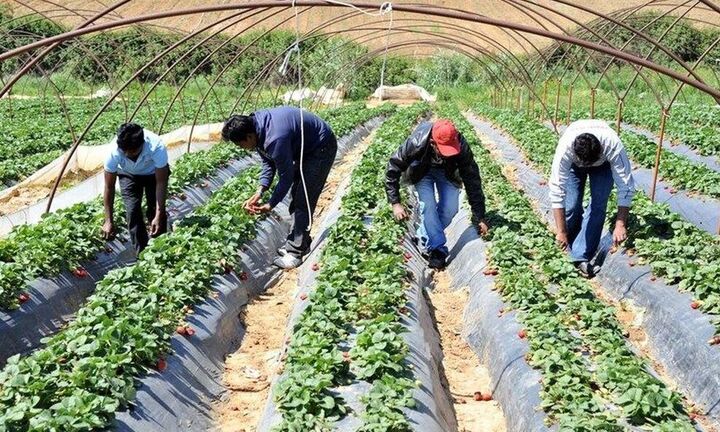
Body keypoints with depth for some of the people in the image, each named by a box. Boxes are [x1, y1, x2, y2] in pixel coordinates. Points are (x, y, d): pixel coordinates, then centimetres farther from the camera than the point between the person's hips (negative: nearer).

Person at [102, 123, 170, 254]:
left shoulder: (157, 147, -41)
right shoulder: (114, 152, -36)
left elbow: (161, 183, -31)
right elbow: (109, 187, -24)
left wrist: (159, 216, -34)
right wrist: (108, 221, -22)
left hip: (154, 173, -1)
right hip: (128, 174, 1)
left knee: (155, 210, -12)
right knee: (132, 210, -14)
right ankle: (141, 252, 0)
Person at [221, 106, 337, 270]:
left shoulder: (275, 139, -37)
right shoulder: (255, 124, -9)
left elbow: (286, 177, -25)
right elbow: (268, 162, 2)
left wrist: (270, 204, -14)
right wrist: (260, 191, -9)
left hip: (322, 147, -9)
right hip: (305, 147, 10)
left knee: (303, 201, -10)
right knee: (296, 196, 13)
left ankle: (296, 252, -5)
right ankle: (299, 242, 24)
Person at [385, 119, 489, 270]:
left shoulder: (461, 147, -35)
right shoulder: (416, 143, -40)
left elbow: (472, 180, -24)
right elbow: (393, 168, -26)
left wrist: (479, 217, -19)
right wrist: (395, 203, -27)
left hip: (447, 172, 2)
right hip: (422, 171, -1)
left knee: (450, 208, -14)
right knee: (428, 205, -22)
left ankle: (424, 238, 8)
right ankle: (437, 250, -14)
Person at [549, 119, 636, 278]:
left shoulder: (614, 147, -42)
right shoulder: (564, 149, -42)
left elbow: (626, 187, -34)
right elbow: (557, 191, -38)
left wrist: (620, 225, -35)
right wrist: (561, 231, -36)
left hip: (603, 163, 0)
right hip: (573, 163, 0)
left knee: (598, 205, -16)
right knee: (571, 205, -12)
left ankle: (581, 256, -10)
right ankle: (571, 248, 11)